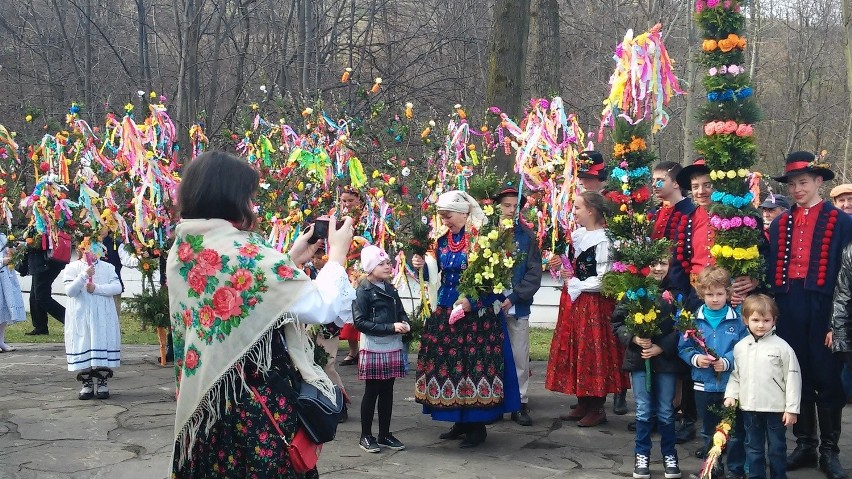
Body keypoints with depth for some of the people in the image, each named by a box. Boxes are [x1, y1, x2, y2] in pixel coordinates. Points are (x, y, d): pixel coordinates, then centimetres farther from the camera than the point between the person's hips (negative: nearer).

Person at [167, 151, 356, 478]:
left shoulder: (181, 252, 3)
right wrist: (337, 253, -5)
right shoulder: (246, 252, -21)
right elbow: (323, 307, -20)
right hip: (258, 399, -7)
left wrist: (291, 260, 15)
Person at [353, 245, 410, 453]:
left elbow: (401, 312, 20)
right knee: (372, 392, 1)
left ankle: (385, 434, 20)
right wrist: (391, 328, -20)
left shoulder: (390, 289, 13)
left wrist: (405, 323, -5)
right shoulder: (363, 291, -8)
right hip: (373, 348, -6)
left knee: (387, 392, 11)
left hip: (393, 347, 6)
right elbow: (360, 322, -15)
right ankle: (366, 436, 12)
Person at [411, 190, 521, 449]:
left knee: (475, 365, -4)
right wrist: (422, 265, -2)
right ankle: (461, 421, 19)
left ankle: (478, 425, 7)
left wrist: (474, 301, -19)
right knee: (449, 364, 7)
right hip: (445, 312, 7)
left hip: (477, 313, -7)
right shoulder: (443, 241, 9)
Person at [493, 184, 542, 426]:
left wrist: (513, 298, -11)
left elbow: (534, 273, -1)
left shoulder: (526, 237, 2)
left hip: (517, 307, 1)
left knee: (520, 357, 5)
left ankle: (520, 404, 15)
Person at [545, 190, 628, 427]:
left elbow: (603, 280, -19)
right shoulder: (577, 234, 8)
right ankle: (583, 405, 22)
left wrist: (574, 284, -11)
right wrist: (565, 272, 4)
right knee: (574, 351, 12)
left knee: (591, 353, -1)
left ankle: (596, 409, 11)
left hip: (593, 303, -8)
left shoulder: (602, 240, -16)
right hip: (574, 300, 8)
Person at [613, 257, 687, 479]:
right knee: (643, 411, 8)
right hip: (639, 358, 0)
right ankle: (642, 454, 23)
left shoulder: (675, 293, -4)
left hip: (666, 359, 0)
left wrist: (661, 347, -14)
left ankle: (669, 454, 26)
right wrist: (633, 338, -15)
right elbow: (617, 322, 0)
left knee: (666, 412, 10)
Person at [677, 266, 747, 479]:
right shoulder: (693, 319, -3)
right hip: (704, 385, 2)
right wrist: (695, 358, -18)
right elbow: (683, 348, 0)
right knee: (709, 431, 18)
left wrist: (727, 362, -24)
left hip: (731, 384, -2)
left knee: (735, 430, 7)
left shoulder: (738, 319, -8)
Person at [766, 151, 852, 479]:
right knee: (797, 378, 10)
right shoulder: (780, 224, 12)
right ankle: (805, 446, 21)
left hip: (823, 308, -4)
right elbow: (771, 269, 10)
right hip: (788, 308, 4)